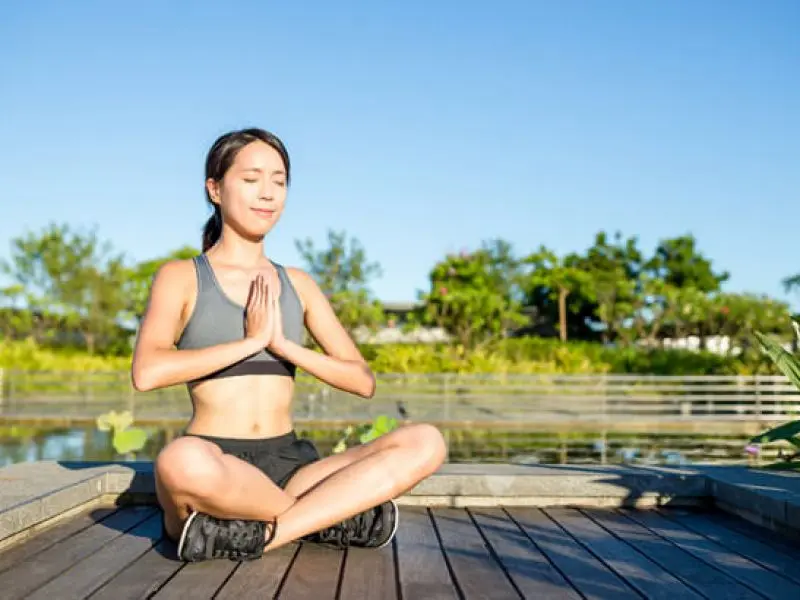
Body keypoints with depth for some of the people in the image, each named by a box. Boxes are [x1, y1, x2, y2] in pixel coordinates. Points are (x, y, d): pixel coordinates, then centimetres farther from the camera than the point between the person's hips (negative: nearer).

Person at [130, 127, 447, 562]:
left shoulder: (297, 284, 14)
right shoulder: (181, 278, 3)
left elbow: (363, 381, 6)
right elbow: (146, 372, -16)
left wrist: (285, 345, -7)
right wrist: (251, 341, -12)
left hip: (288, 468, 4)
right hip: (215, 470, -3)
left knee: (425, 443, -18)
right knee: (182, 461, -41)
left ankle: (262, 534, -21)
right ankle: (332, 516, -16)